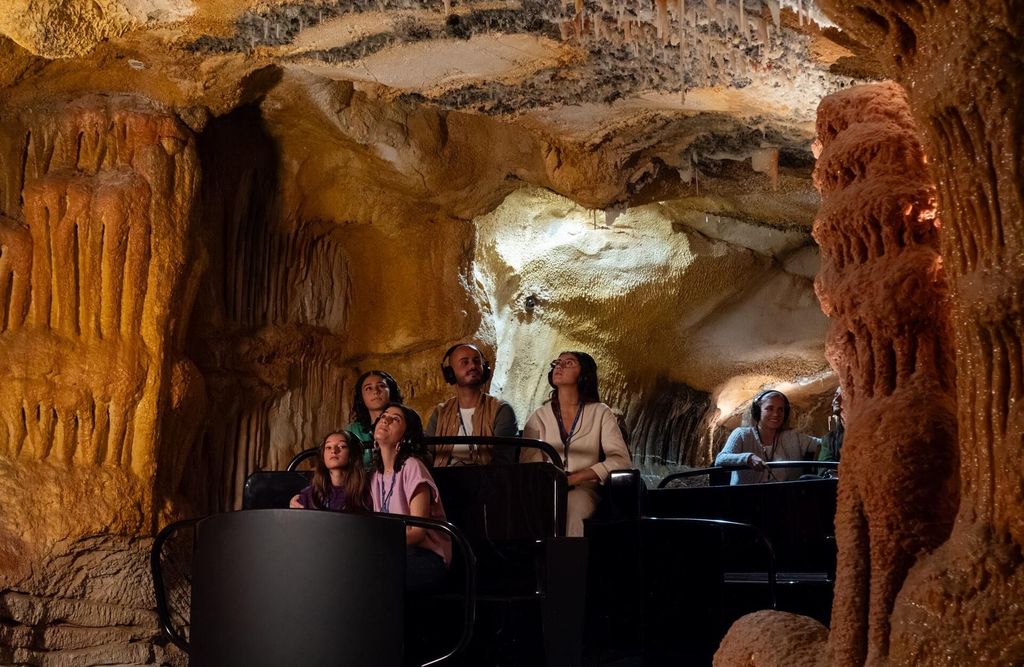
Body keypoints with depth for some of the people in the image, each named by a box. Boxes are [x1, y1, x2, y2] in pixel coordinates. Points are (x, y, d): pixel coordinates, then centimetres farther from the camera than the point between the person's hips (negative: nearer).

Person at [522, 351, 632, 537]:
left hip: (583, 489, -1)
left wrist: (575, 478, -13)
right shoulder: (539, 416, 14)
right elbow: (529, 463, 3)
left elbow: (621, 460, -2)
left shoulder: (600, 413, 9)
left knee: (574, 505, -38)